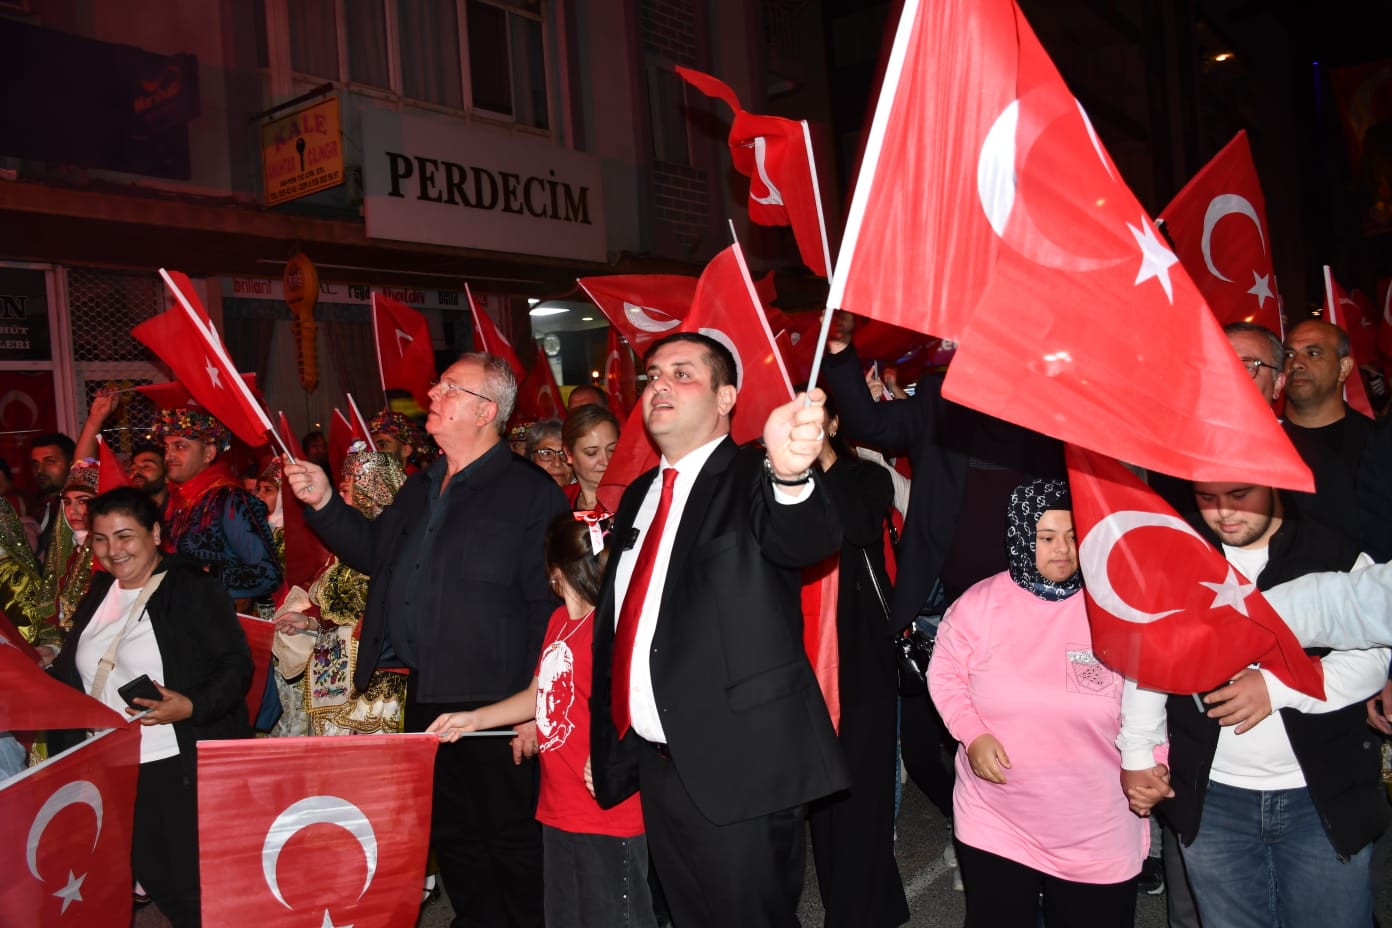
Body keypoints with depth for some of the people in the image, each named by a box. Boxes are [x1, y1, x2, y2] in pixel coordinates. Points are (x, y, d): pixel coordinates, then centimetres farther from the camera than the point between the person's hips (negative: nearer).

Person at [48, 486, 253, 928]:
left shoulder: (194, 589, -9)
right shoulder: (100, 592, 12)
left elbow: (236, 665, -13)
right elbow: (72, 673, 21)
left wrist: (190, 707, -27)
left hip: (180, 769, -6)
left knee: (192, 892, -1)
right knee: (149, 880, 11)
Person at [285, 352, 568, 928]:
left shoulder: (531, 492, -13)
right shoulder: (420, 488, 13)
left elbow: (549, 604, -16)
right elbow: (375, 553, 21)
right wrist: (323, 503, 7)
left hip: (492, 702, -8)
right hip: (424, 693, 8)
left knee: (511, 836, 7)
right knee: (449, 832, 20)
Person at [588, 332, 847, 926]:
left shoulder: (754, 480, -9)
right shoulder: (639, 496, 12)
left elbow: (807, 540, -32)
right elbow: (613, 621, 15)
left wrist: (790, 473, -54)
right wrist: (604, 741, 14)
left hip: (736, 766, -7)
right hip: (657, 765, 7)